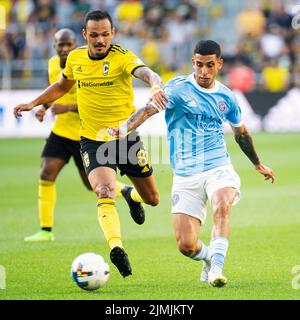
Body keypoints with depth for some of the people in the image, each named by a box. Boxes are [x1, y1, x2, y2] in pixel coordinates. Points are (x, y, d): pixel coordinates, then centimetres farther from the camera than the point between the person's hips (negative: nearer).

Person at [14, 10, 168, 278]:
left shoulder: (122, 57, -14)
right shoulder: (75, 58, 0)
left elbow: (147, 73, -35)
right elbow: (63, 85, 22)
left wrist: (156, 87, -58)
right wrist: (34, 103, 15)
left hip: (126, 137, -1)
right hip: (92, 141, 1)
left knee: (152, 199, 14)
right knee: (105, 194, -25)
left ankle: (132, 196, 50)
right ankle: (116, 247, -37)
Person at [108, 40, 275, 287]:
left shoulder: (226, 97, 9)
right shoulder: (179, 88, -4)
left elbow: (241, 132, 27)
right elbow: (150, 108, -22)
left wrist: (258, 164, 40)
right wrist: (125, 128, -42)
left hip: (219, 168, 1)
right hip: (186, 177, -1)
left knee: (222, 208, -33)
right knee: (186, 246, -7)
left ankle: (216, 269, -28)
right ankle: (209, 258, 26)